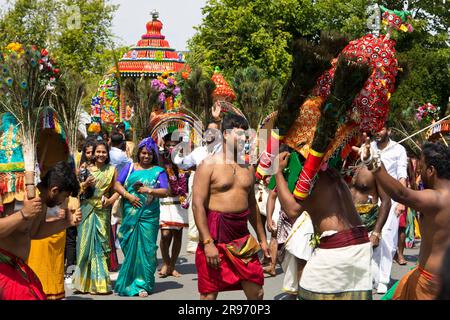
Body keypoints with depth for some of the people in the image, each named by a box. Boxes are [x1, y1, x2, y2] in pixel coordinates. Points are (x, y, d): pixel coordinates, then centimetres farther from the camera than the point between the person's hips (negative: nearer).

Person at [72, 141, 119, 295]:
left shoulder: (112, 170, 5)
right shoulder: (86, 169, 5)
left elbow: (116, 191, 5)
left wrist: (110, 200, -14)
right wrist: (86, 183, -15)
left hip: (102, 211, 0)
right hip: (87, 210, 0)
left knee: (100, 243, 1)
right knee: (86, 243, -1)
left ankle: (99, 282, 7)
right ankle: (85, 280, 8)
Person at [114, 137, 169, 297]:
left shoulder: (158, 171, 8)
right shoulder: (130, 167, 13)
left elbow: (165, 192, -2)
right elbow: (117, 185, 8)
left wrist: (150, 191, -19)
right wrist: (128, 196, -9)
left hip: (149, 215, -1)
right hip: (130, 214, 2)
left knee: (145, 247, -3)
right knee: (129, 247, 4)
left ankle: (142, 284, 2)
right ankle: (128, 282, 16)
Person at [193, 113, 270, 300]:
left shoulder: (248, 168, 13)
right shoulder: (209, 165, -6)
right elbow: (198, 204, -13)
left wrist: (262, 238, 20)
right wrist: (208, 243, -20)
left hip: (242, 237, 6)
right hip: (215, 235, -5)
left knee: (256, 293, 5)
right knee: (209, 295, 2)